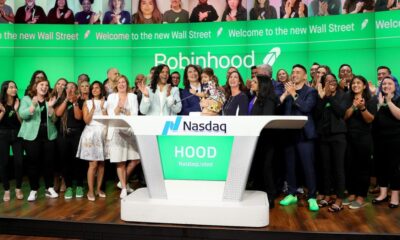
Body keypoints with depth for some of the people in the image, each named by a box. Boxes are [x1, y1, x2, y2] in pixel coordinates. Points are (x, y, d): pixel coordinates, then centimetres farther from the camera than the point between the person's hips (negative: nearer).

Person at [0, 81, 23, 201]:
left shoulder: (19, 102, 2)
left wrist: (16, 110, -13)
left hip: (17, 135, 1)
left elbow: (22, 121, -2)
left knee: (19, 161, -5)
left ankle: (18, 189, 8)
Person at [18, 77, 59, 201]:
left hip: (49, 135, 3)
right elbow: (22, 115, -9)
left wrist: (50, 107, -10)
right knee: (33, 162, -2)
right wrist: (33, 105, -21)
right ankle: (33, 190, 8)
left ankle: (49, 188, 13)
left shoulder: (50, 100, 13)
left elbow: (54, 119, 5)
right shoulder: (26, 99, 6)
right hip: (32, 135, -3)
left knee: (49, 162, 4)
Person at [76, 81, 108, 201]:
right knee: (93, 163, -9)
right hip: (91, 133, -3)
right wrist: (93, 108, -11)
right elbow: (86, 120, -6)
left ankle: (98, 188, 14)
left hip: (103, 133, 3)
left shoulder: (105, 103, 11)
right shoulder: (87, 103, 6)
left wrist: (102, 108, -6)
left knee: (101, 163, 4)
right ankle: (90, 190, -1)